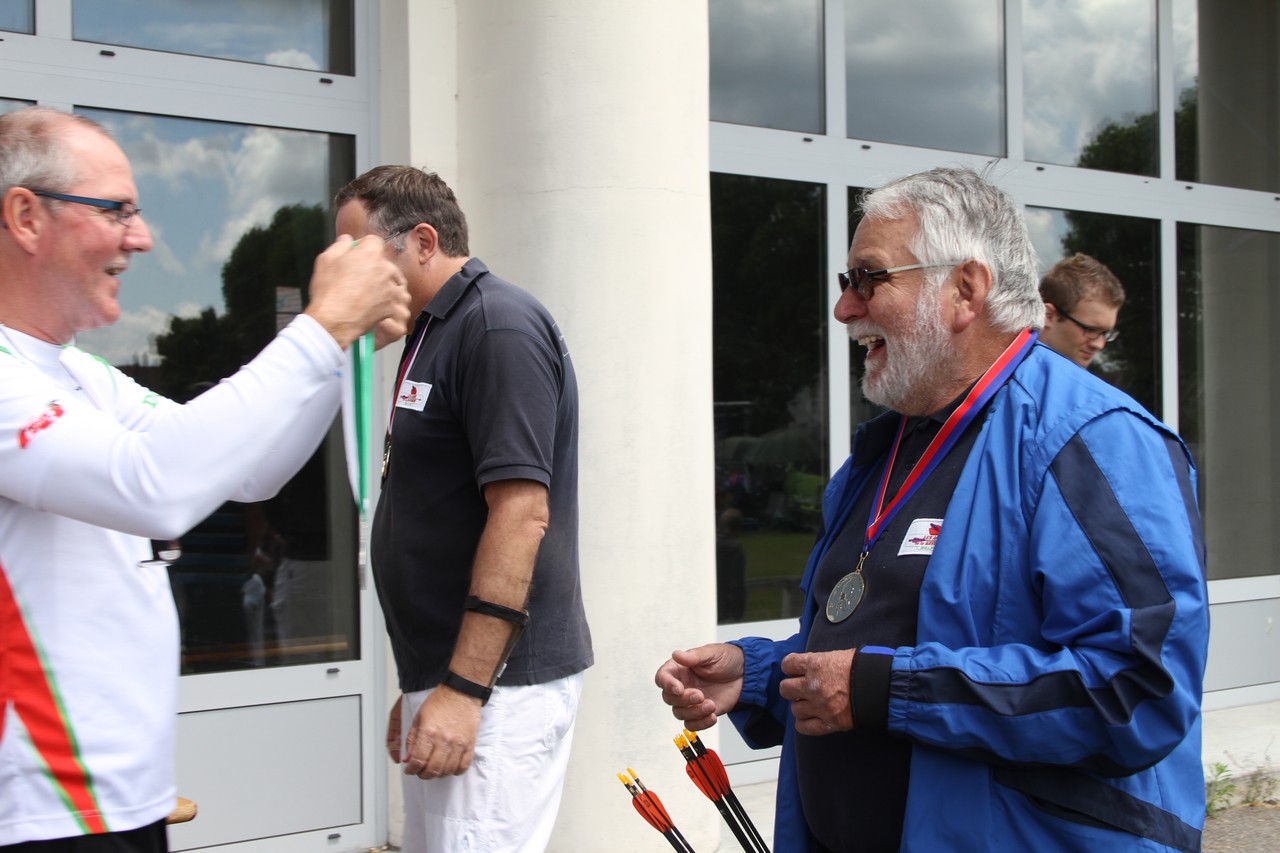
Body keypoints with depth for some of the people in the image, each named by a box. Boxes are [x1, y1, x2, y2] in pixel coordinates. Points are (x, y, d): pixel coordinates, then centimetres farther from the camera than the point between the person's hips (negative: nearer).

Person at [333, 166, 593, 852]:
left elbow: (520, 512, -22)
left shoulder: (498, 326, -13)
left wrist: (463, 688, -24)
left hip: (495, 684, -10)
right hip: (449, 675, 10)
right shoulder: (435, 334, 18)